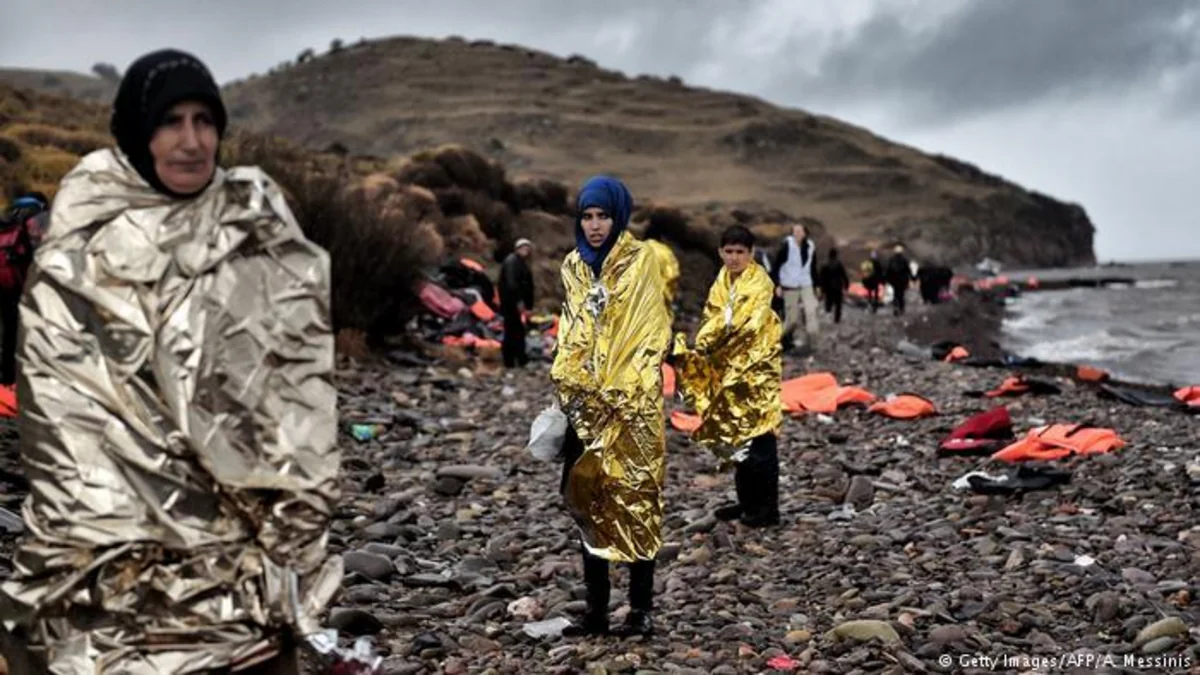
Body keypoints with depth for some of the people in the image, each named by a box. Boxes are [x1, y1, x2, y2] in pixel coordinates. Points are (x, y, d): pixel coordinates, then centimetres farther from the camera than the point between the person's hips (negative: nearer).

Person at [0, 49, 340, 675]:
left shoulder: (262, 234, 3)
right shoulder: (77, 258, 0)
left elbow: (300, 383, 1)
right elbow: (61, 411, -1)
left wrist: (287, 529, -4)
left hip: (247, 522, 1)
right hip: (119, 523, -1)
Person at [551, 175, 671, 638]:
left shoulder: (641, 262, -4)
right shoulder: (573, 266, 11)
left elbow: (653, 333, -7)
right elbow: (569, 335, 15)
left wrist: (624, 393, -13)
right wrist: (566, 388, 5)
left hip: (631, 404, -5)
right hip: (585, 403, 5)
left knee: (635, 500, 0)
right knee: (588, 501, 6)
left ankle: (641, 608, 9)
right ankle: (596, 609, 14)